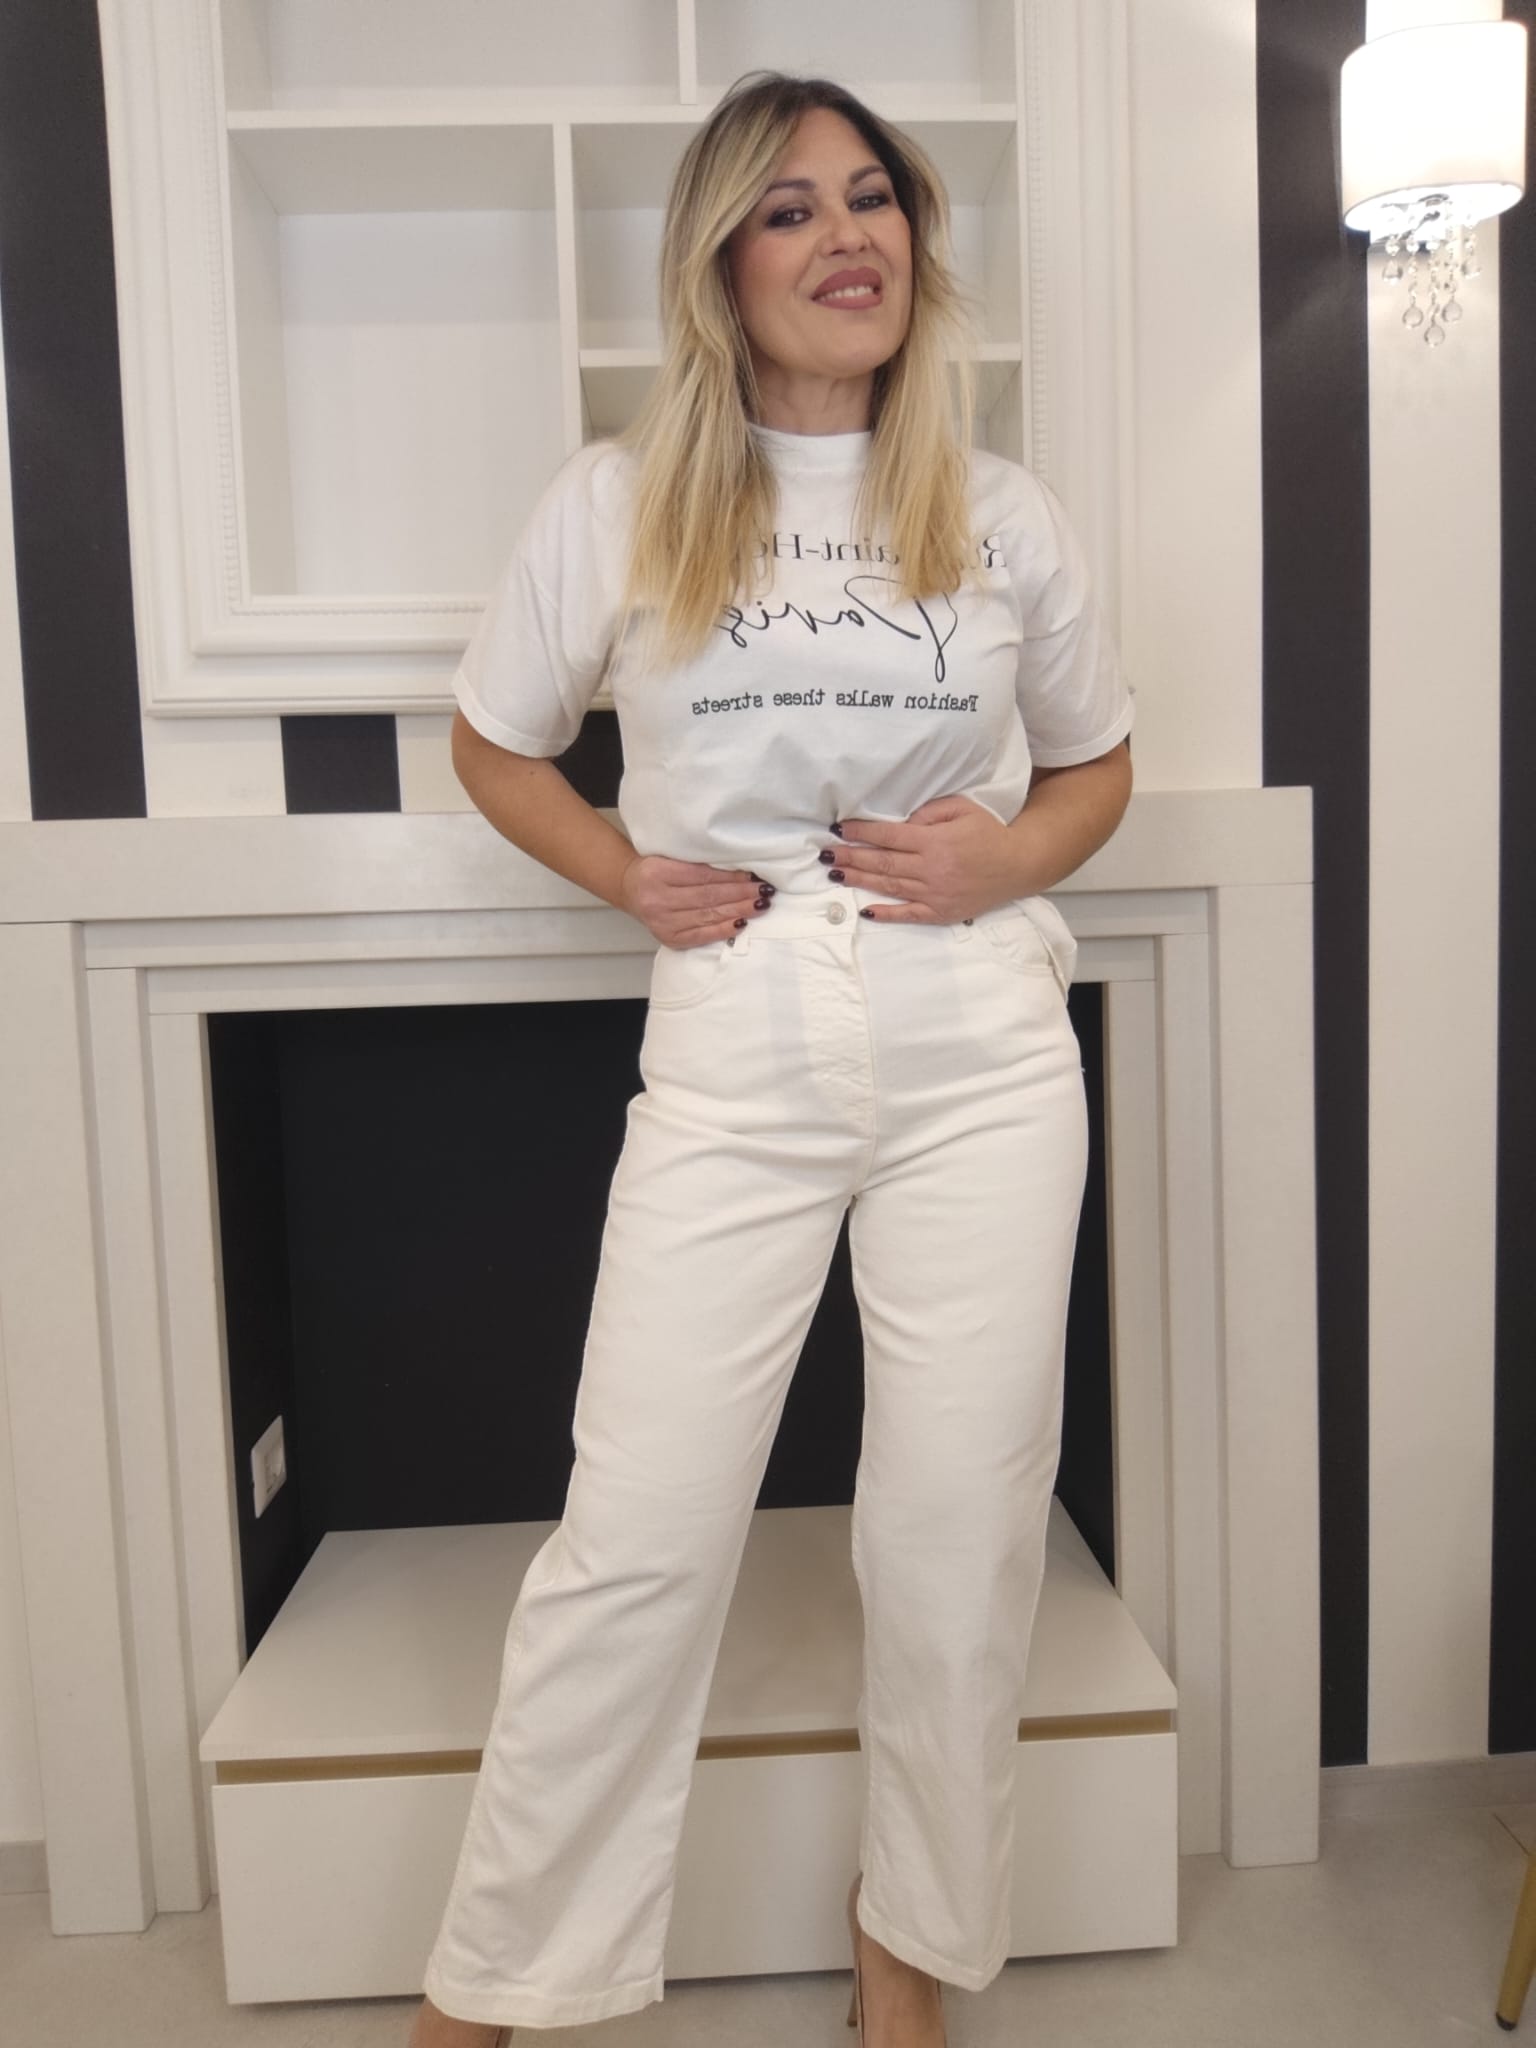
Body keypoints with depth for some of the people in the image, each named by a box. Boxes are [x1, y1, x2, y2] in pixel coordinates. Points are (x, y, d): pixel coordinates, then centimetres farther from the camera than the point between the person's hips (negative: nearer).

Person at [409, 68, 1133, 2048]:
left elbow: (1097, 767, 19)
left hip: (983, 1055, 2)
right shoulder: (616, 503, 5)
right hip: (733, 1058, -1)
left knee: (963, 1528, 8)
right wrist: (623, 874, -3)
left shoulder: (1003, 516, 9)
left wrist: (1011, 857, -3)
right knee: (636, 1537, 0)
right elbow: (492, 741, 14)